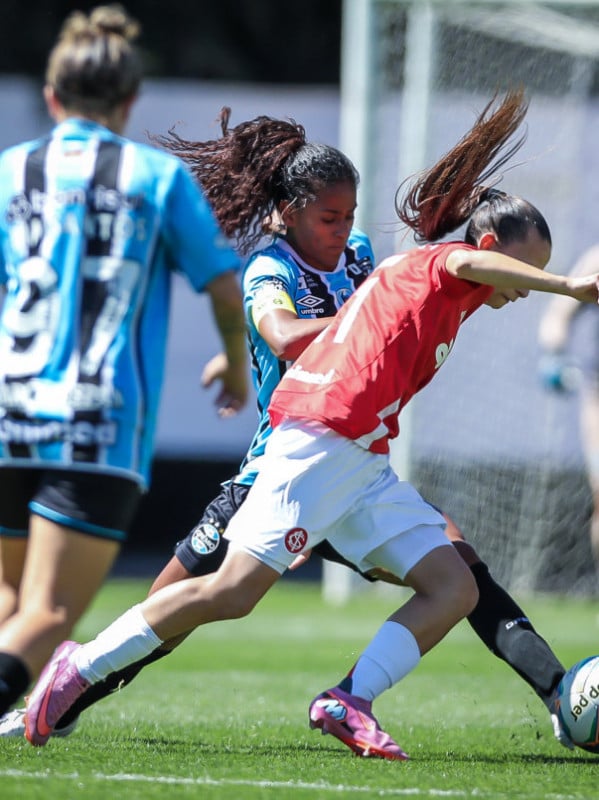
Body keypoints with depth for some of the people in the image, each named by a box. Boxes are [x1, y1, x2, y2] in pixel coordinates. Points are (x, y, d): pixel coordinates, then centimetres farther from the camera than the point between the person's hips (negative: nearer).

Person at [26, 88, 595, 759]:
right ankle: (80, 667, -4)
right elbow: (475, 262, -25)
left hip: (364, 464, 10)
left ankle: (348, 703, -11)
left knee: (454, 589, -1)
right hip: (321, 443, -10)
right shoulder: (437, 265, -1)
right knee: (234, 590, -14)